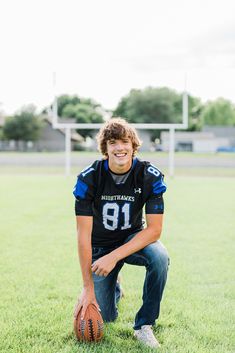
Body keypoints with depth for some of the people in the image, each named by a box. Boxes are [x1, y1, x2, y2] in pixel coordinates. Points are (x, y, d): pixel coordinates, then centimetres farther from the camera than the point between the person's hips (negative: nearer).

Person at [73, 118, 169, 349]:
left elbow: (154, 229, -22)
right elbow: (84, 235, -21)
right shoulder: (88, 178, -22)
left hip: (134, 238, 0)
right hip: (100, 246, 0)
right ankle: (113, 288, 36)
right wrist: (88, 287, -23)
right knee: (105, 317, -1)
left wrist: (114, 256, -32)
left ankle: (144, 325, -14)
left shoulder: (150, 176, -20)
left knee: (159, 257, -34)